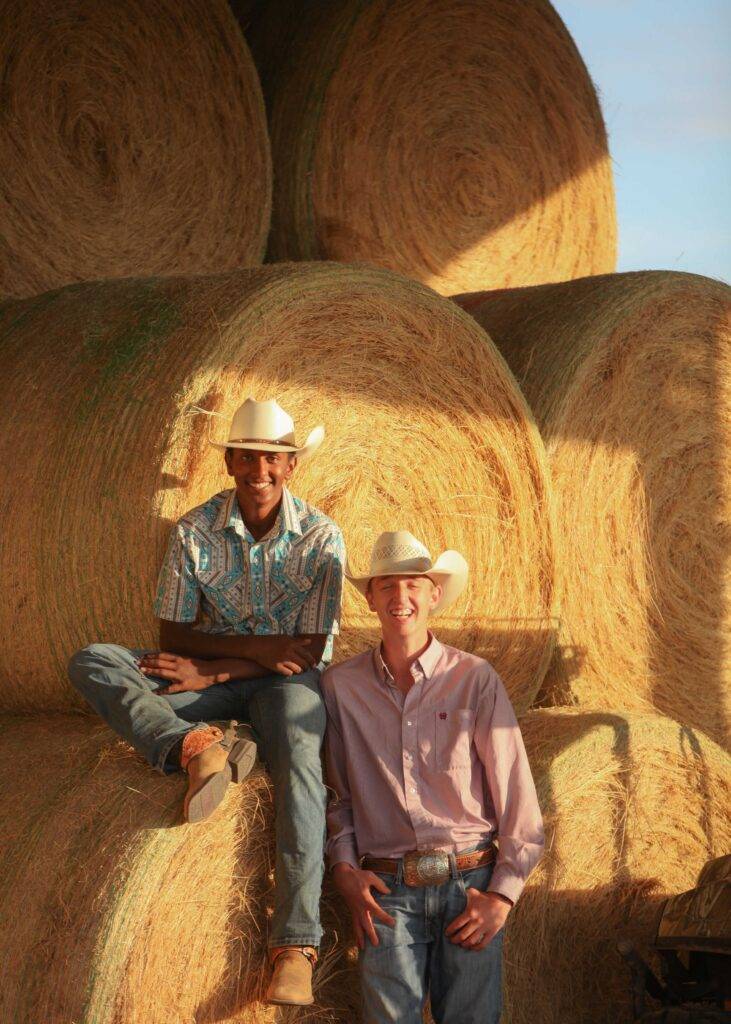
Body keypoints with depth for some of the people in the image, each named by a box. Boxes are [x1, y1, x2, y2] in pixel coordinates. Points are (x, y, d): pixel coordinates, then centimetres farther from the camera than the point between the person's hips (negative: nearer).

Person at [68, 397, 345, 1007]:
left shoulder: (321, 537, -6)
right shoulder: (194, 531, -3)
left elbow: (310, 649, -10)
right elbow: (174, 634, -2)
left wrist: (213, 669, -17)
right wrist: (255, 647, -17)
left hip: (287, 678, -3)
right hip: (211, 674, 3)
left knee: (299, 767, -35)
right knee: (92, 663, -19)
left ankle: (296, 945, -42)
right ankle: (195, 745, -45)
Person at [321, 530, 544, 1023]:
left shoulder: (475, 679, 2)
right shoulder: (342, 685, 7)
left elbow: (516, 793, 1)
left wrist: (502, 894, -3)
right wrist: (345, 868, 3)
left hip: (470, 884, 0)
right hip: (387, 892, 1)